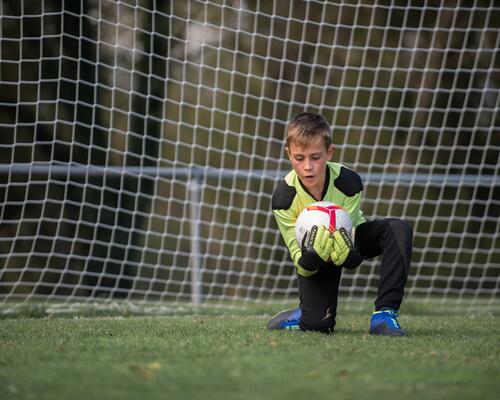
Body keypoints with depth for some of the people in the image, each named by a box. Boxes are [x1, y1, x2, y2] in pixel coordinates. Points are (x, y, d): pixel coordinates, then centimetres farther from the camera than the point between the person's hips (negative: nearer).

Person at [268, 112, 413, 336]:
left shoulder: (349, 182, -30)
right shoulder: (284, 196, -29)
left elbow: (354, 260, -26)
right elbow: (300, 261, -24)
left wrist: (345, 253, -51)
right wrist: (311, 256, -49)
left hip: (348, 241, 1)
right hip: (312, 250, -1)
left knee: (399, 229, -31)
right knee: (317, 325, -21)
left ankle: (384, 314, -29)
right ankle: (304, 316, 19)